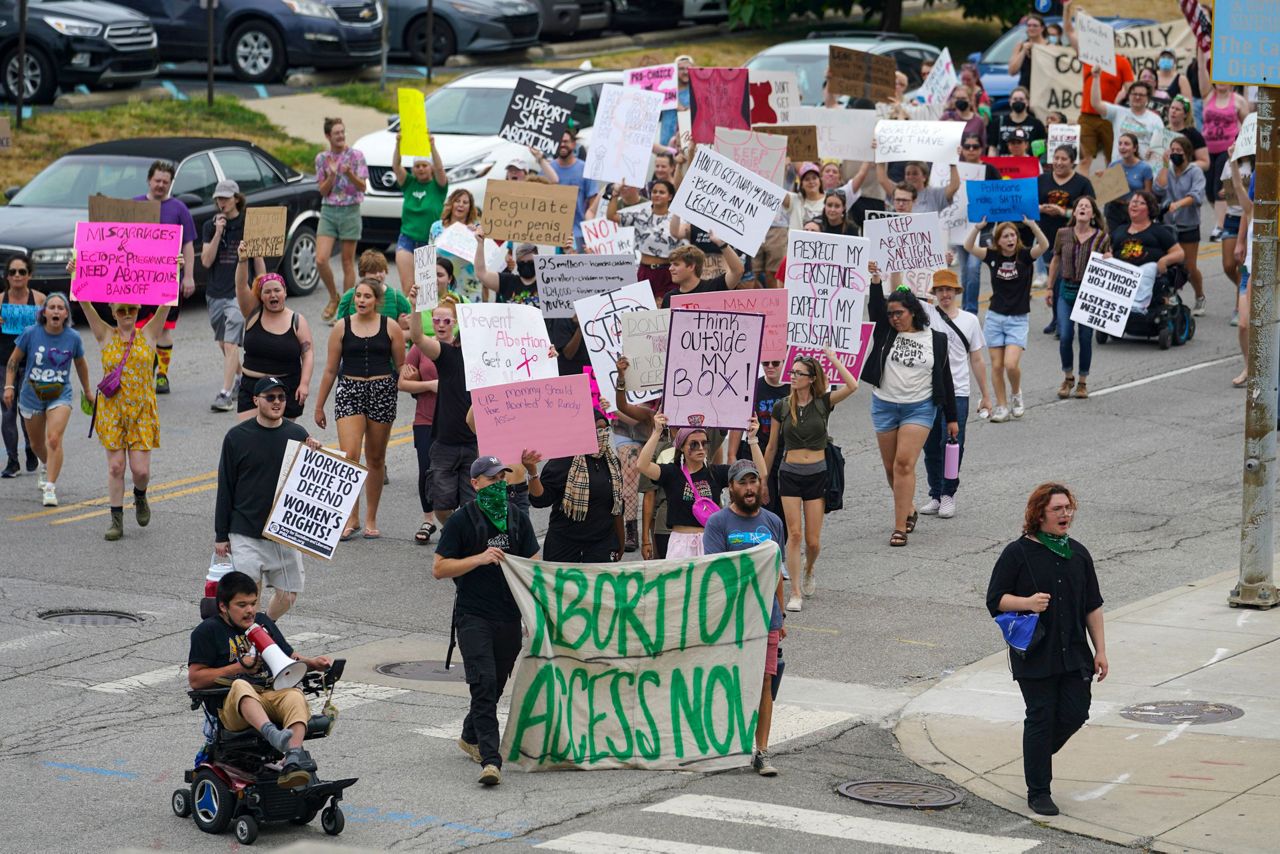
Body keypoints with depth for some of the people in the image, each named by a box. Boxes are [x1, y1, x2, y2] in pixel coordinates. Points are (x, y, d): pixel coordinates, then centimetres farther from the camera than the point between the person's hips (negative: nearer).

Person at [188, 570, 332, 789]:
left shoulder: (263, 622, 26)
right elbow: (195, 679, 0)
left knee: (295, 696, -32)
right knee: (241, 686, -40)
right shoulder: (208, 631, 9)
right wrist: (241, 666, -4)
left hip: (273, 694, 4)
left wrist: (310, 663, 10)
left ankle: (293, 757, -56)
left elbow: (289, 658, 32)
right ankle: (273, 734, -65)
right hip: (232, 707, -4)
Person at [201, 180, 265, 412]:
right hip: (215, 292, 5)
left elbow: (258, 260, 4)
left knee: (230, 343, -14)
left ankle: (226, 394, -19)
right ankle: (239, 378, 39)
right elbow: (206, 261, -3)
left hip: (239, 291, -5)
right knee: (223, 343, 16)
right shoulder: (210, 226, 6)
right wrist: (218, 233, -12)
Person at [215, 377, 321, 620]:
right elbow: (225, 489, 1)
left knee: (288, 594, 8)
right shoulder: (237, 437, -3)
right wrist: (221, 535, 0)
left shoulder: (297, 435, 4)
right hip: (245, 534, -3)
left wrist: (314, 456, -11)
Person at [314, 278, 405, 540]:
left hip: (382, 393, 1)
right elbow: (330, 370, 8)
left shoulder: (390, 328, 3)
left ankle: (371, 519, 20)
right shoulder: (342, 327, 4)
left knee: (376, 459, 9)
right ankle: (351, 517, -6)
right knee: (349, 456, -14)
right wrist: (319, 406, 10)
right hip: (350, 392, -1)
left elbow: (402, 368, 9)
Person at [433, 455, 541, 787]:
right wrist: (480, 559, -16)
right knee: (484, 682, -16)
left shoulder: (517, 518, 10)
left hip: (509, 616, 5)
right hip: (473, 615, -5)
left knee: (496, 684, 13)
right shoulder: (461, 520, -3)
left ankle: (471, 737, 37)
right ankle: (490, 759, -23)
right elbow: (439, 568, -4)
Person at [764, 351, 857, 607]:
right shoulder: (781, 407, 1)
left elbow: (852, 386, -20)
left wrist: (832, 358, -14)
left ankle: (809, 571, 35)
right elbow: (772, 447, 10)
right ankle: (795, 593, -2)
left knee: (813, 540, 2)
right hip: (790, 473, 1)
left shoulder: (823, 403, -3)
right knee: (795, 534, -8)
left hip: (817, 475, 0)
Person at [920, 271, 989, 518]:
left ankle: (947, 494, 7)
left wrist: (986, 395, 11)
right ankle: (935, 495, 18)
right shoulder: (926, 312, 4)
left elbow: (977, 361, 11)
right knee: (931, 446, 7)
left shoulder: (970, 320, 8)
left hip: (957, 392, -1)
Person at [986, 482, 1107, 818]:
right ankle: (1038, 792, 9)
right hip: (1034, 655, -5)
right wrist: (1027, 602, -23)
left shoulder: (1078, 553, 10)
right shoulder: (1018, 553, -5)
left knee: (1075, 713, 1)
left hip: (1074, 653, 5)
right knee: (1041, 719, -2)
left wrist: (1100, 650, 9)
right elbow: (995, 600, -5)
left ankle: (1039, 754, 32)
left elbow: (1092, 607, 13)